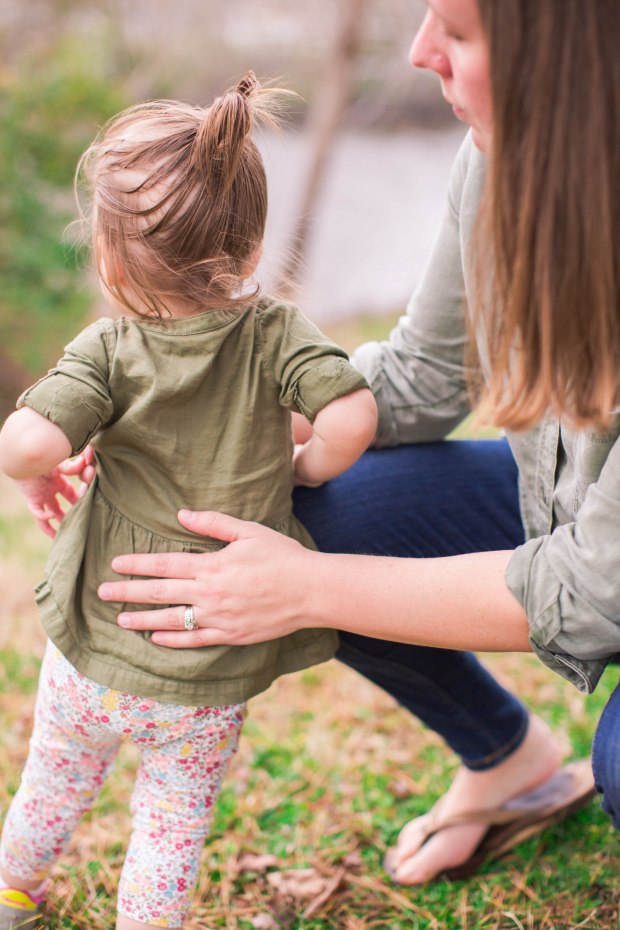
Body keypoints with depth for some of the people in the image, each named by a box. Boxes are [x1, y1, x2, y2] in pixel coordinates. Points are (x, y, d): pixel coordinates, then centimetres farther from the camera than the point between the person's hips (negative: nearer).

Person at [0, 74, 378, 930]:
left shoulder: (110, 351, -15)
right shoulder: (274, 333, -13)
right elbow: (352, 417, -26)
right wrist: (303, 470, -6)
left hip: (95, 648, 1)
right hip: (212, 679, -1)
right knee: (175, 819, 20)